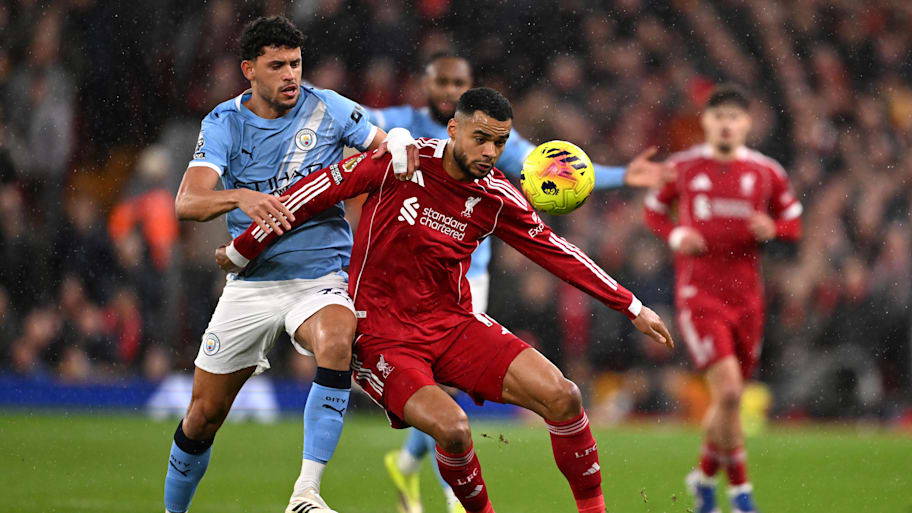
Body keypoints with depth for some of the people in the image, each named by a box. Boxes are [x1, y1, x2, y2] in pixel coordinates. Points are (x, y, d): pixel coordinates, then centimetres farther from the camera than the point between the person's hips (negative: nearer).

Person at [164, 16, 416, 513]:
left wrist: (402, 156, -14)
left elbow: (387, 148, 10)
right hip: (251, 281, 1)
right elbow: (187, 202, -17)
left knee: (336, 342, -36)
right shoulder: (225, 122, -4)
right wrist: (241, 197, -37)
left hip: (321, 278, -1)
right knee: (204, 415, 5)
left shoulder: (327, 109, -2)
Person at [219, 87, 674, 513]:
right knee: (452, 430, -28)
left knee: (562, 396, -13)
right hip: (381, 332, -4)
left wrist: (632, 307, 9)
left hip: (453, 324, 4)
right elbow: (320, 190, -5)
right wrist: (242, 250, 0)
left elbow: (557, 252, 9)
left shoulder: (497, 198, -1)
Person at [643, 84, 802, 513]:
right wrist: (676, 236, -6)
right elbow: (653, 210, 14)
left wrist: (772, 229, -11)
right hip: (698, 294, -3)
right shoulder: (683, 167, 1)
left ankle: (705, 475, 36)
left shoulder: (766, 172, 4)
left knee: (729, 398, 10)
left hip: (746, 296, 3)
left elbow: (793, 222, 12)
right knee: (727, 392, -18)